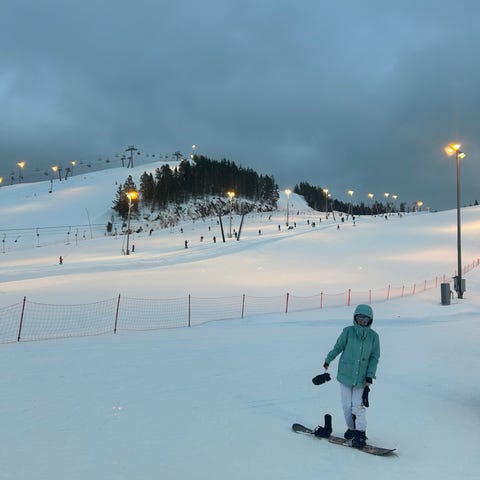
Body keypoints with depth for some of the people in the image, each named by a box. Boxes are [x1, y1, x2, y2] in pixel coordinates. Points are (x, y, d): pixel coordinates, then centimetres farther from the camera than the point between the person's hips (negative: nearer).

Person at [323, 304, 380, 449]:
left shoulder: (374, 336, -2)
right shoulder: (348, 331, -6)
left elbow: (374, 357, 2)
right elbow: (338, 347, 6)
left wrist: (370, 376, -4)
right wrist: (328, 361, 14)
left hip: (361, 378, -1)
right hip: (345, 374, 1)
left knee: (358, 406, -5)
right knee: (347, 405, 7)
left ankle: (360, 434, 9)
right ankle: (352, 428, 27)